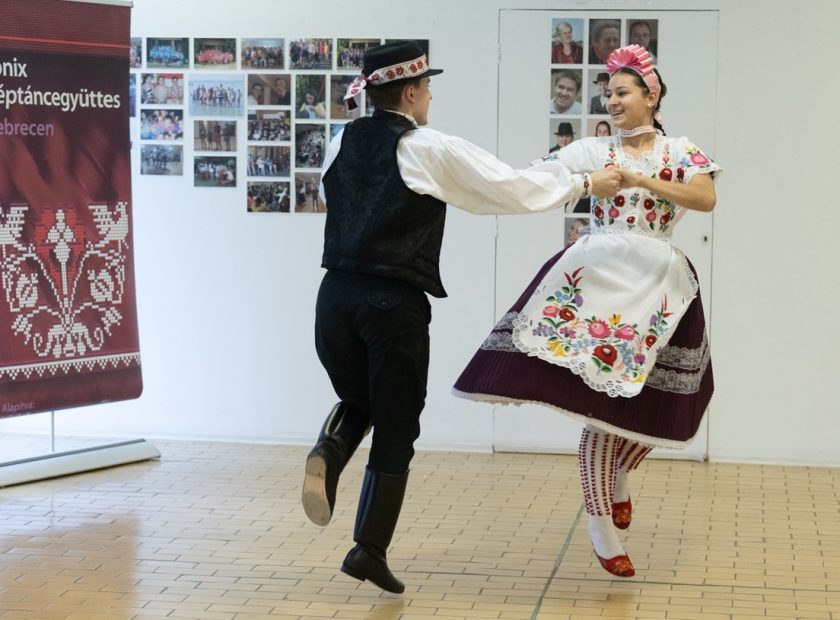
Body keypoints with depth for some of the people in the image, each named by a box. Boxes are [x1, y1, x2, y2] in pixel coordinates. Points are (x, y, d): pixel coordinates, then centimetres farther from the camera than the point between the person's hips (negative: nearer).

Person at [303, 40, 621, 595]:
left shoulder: (342, 144, 9)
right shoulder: (433, 151, -6)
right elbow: (513, 188, -4)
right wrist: (587, 184, 9)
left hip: (337, 294, 5)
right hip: (395, 303, -5)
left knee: (358, 400, 25)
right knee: (396, 428, 9)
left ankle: (328, 454, -8)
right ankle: (370, 550, 9)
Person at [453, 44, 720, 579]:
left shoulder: (683, 153, 7)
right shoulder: (592, 150, 8)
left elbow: (706, 199, -12)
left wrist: (643, 181, -20)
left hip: (658, 283, 1)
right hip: (598, 277, -1)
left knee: (652, 404, 5)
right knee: (604, 402, -5)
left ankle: (620, 478, 38)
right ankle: (601, 527, 6)